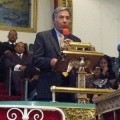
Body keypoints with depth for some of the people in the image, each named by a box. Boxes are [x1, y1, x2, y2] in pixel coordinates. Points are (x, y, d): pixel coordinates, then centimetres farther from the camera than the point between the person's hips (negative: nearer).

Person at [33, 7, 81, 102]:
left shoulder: (75, 40, 16)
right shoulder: (42, 36, 5)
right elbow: (36, 59, -4)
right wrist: (50, 62, -22)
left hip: (70, 90, 3)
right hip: (49, 89, -3)